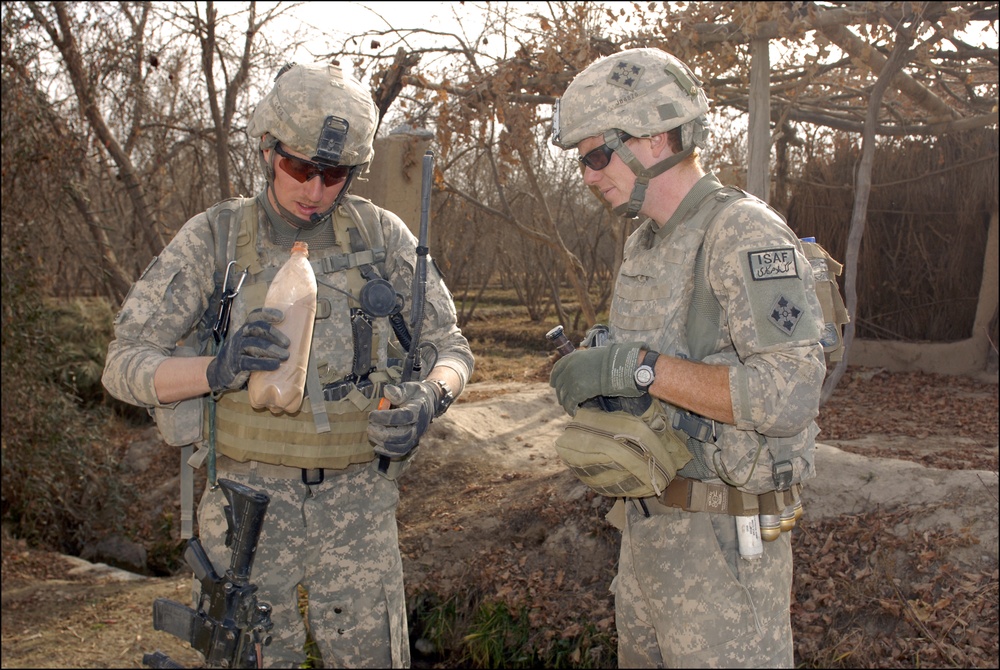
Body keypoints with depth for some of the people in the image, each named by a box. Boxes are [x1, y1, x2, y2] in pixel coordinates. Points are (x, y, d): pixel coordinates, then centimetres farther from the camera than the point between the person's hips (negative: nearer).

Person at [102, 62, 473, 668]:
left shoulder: (382, 236, 1)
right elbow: (125, 365, -3)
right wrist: (216, 369, -22)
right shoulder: (215, 239, -3)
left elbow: (450, 348, 6)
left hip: (357, 503, 1)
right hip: (249, 501, -1)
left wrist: (429, 398, -17)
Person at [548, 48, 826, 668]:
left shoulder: (747, 234, -17)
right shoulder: (645, 245, 11)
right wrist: (591, 369, 2)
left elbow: (788, 396, -27)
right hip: (647, 523, 9)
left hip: (723, 538, -9)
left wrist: (638, 367, -26)